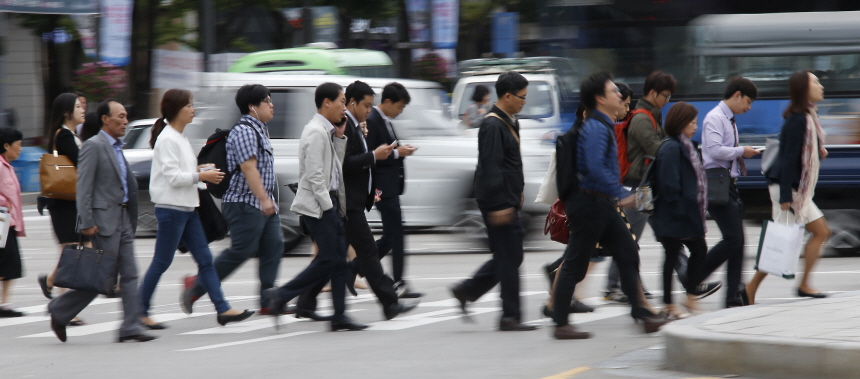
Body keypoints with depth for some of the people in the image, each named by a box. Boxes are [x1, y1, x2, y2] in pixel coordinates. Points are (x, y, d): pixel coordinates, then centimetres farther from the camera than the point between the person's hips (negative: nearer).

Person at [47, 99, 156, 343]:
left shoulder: (117, 148, 17)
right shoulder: (93, 146, -10)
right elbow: (83, 186, -15)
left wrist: (132, 220, 18)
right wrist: (87, 223, -20)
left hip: (123, 219, 9)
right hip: (104, 220, -9)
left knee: (130, 274, 2)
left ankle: (130, 328, 2)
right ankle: (59, 311, 7)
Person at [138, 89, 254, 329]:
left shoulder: (181, 138, 15)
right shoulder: (167, 139, -14)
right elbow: (172, 177, -20)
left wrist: (199, 170, 7)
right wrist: (201, 176, -14)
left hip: (187, 209, 10)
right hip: (170, 208, -10)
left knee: (205, 259, 5)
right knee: (161, 262, -2)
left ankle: (223, 309, 3)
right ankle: (140, 312, 7)